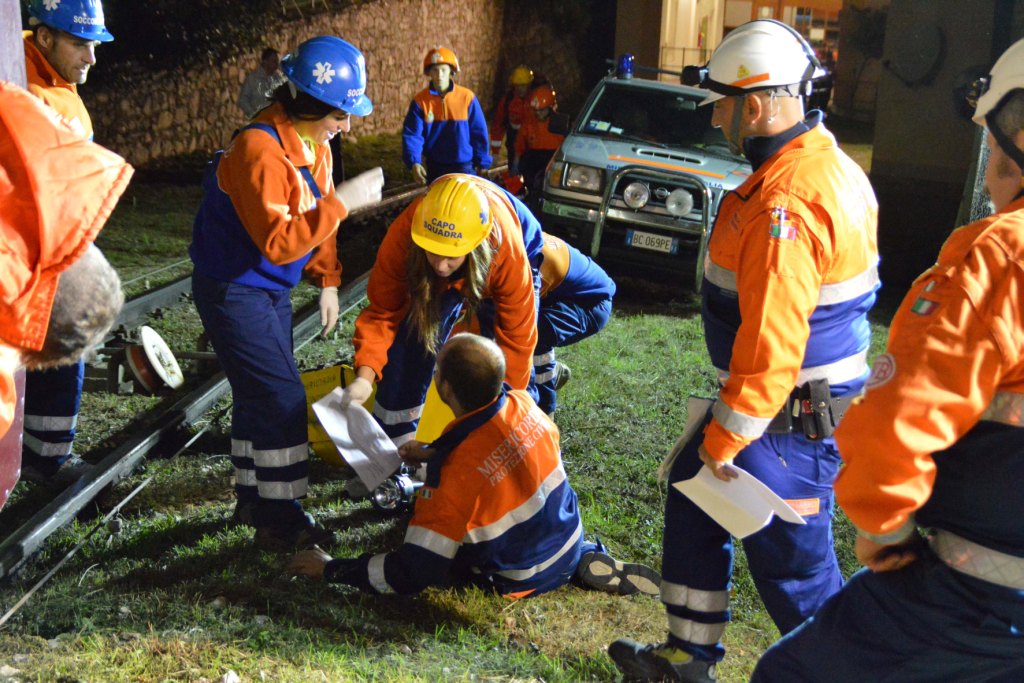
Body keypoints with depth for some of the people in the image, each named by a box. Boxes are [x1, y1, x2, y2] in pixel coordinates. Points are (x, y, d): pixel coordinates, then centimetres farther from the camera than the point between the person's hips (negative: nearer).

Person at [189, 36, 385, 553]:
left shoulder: (314, 143, 2)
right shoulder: (260, 150, -28)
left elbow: (316, 220, 13)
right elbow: (278, 241, -34)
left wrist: (327, 281, 7)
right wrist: (342, 202, -32)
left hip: (270, 289, 9)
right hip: (232, 290, -9)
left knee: (261, 396, 17)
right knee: (282, 400, -9)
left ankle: (253, 500, 31)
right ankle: (279, 524, 3)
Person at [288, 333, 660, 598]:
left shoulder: (454, 471, -33)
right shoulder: (522, 404, -15)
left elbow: (410, 576, -27)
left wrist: (332, 569, -16)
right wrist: (433, 453, 16)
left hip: (525, 579, -7)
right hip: (571, 538, 7)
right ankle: (580, 561, 14)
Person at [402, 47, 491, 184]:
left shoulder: (467, 97, -7)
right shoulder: (420, 101, -6)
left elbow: (479, 132, 0)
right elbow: (411, 134, -9)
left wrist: (482, 162, 3)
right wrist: (414, 162, -25)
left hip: (464, 166, -1)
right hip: (435, 168, 1)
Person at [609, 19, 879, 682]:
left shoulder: (785, 202, -27)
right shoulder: (825, 161, 7)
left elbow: (771, 342, -28)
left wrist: (725, 439, -17)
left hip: (795, 417, -11)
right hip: (815, 392, 11)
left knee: (790, 557, 2)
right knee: (692, 487, 20)